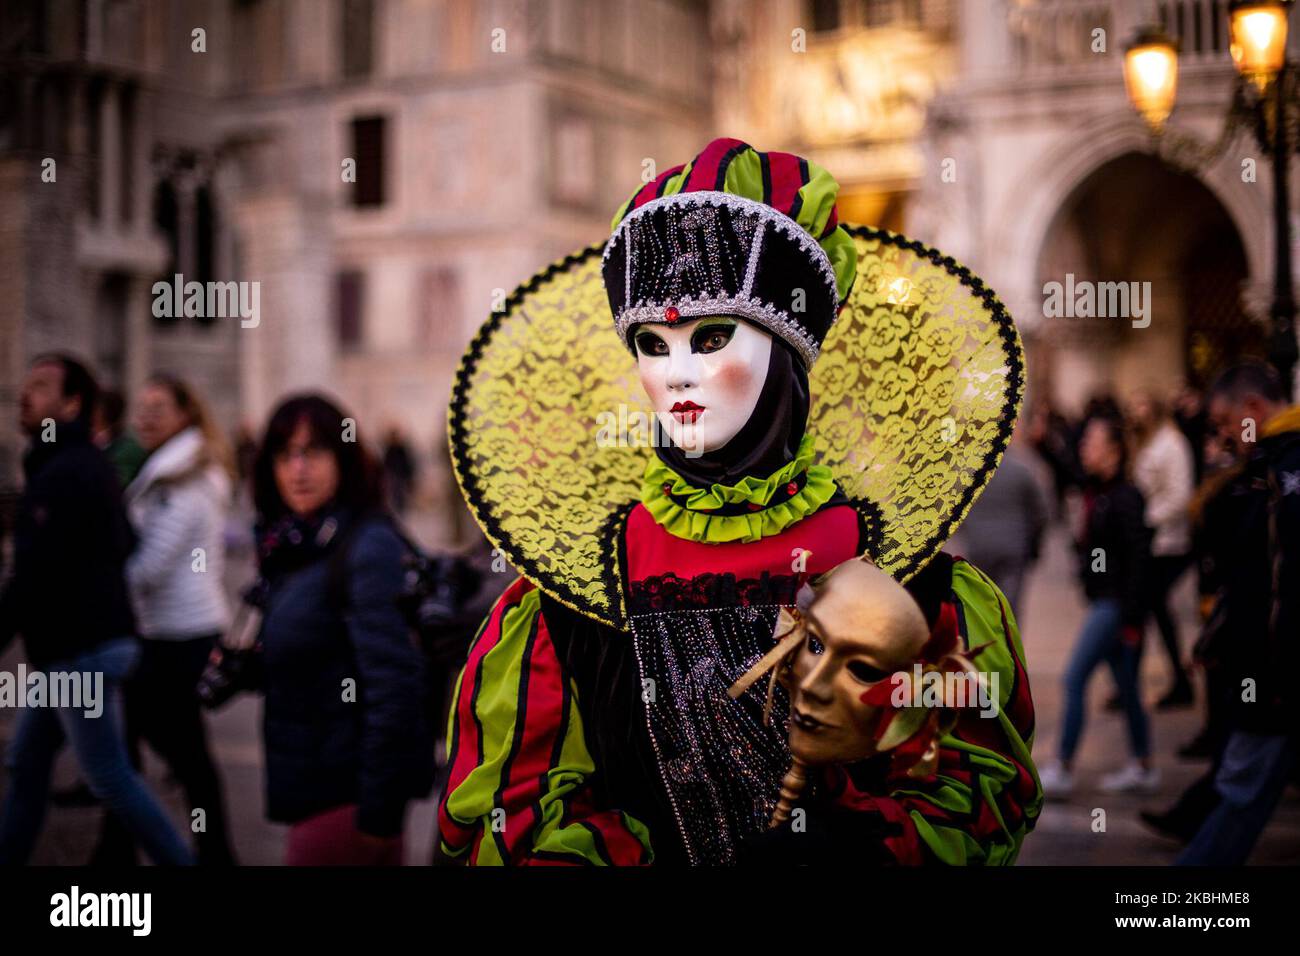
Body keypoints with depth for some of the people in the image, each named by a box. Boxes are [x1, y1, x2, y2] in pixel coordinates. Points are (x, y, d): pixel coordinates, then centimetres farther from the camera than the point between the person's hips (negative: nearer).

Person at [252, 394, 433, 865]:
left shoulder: (369, 547, -17)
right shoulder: (295, 547, 10)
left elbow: (394, 682, -21)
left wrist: (379, 811, -21)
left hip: (348, 790, -8)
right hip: (314, 780, 8)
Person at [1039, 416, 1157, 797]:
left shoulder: (1125, 497, -15)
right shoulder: (1095, 493, 10)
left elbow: (1137, 558, -17)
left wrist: (1132, 618, -18)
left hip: (1115, 603, -9)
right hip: (1102, 601, 9)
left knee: (1074, 678, -8)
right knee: (1125, 685, 15)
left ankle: (1063, 769, -3)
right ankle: (1142, 767, 24)